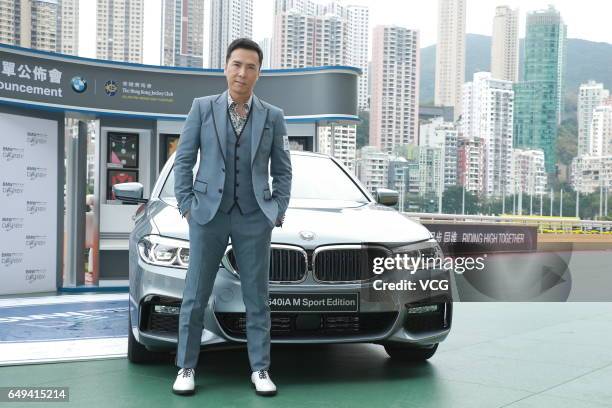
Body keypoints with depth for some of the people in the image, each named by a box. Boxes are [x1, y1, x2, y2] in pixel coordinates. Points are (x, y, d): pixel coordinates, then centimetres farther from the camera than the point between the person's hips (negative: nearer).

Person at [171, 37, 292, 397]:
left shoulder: (273, 117, 5)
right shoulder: (202, 108, 3)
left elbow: (282, 171, 9)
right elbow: (184, 160, 4)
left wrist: (278, 212, 1)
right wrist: (187, 205, -1)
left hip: (254, 219, 1)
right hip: (209, 215, 0)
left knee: (257, 298, 6)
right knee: (195, 296, 5)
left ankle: (260, 369, 16)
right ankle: (186, 368, 17)